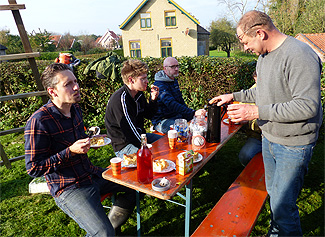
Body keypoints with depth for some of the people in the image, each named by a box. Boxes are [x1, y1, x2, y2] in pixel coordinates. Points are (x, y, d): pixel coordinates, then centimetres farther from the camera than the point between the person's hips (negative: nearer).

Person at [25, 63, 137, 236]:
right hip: (68, 189, -8)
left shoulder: (75, 109, 4)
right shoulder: (38, 122, -21)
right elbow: (33, 168, -18)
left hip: (91, 174, 8)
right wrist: (70, 152, -26)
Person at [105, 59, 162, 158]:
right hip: (124, 146, -9)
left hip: (139, 136, 9)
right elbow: (130, 130, -25)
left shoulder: (139, 94, 3)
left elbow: (148, 115, 14)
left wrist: (153, 99, -3)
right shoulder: (120, 99, -25)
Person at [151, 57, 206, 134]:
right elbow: (172, 105, -34)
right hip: (162, 120, -9)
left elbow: (180, 100, 22)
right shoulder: (159, 85, -20)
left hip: (177, 116, 9)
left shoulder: (174, 81, 12)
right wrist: (193, 113, -42)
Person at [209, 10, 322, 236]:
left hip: (293, 144, -8)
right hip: (269, 138, 9)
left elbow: (308, 105, -27)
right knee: (273, 194, 23)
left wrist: (257, 112, -28)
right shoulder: (264, 55, 8)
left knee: (283, 205, 0)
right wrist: (234, 96, 12)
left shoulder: (300, 55, -22)